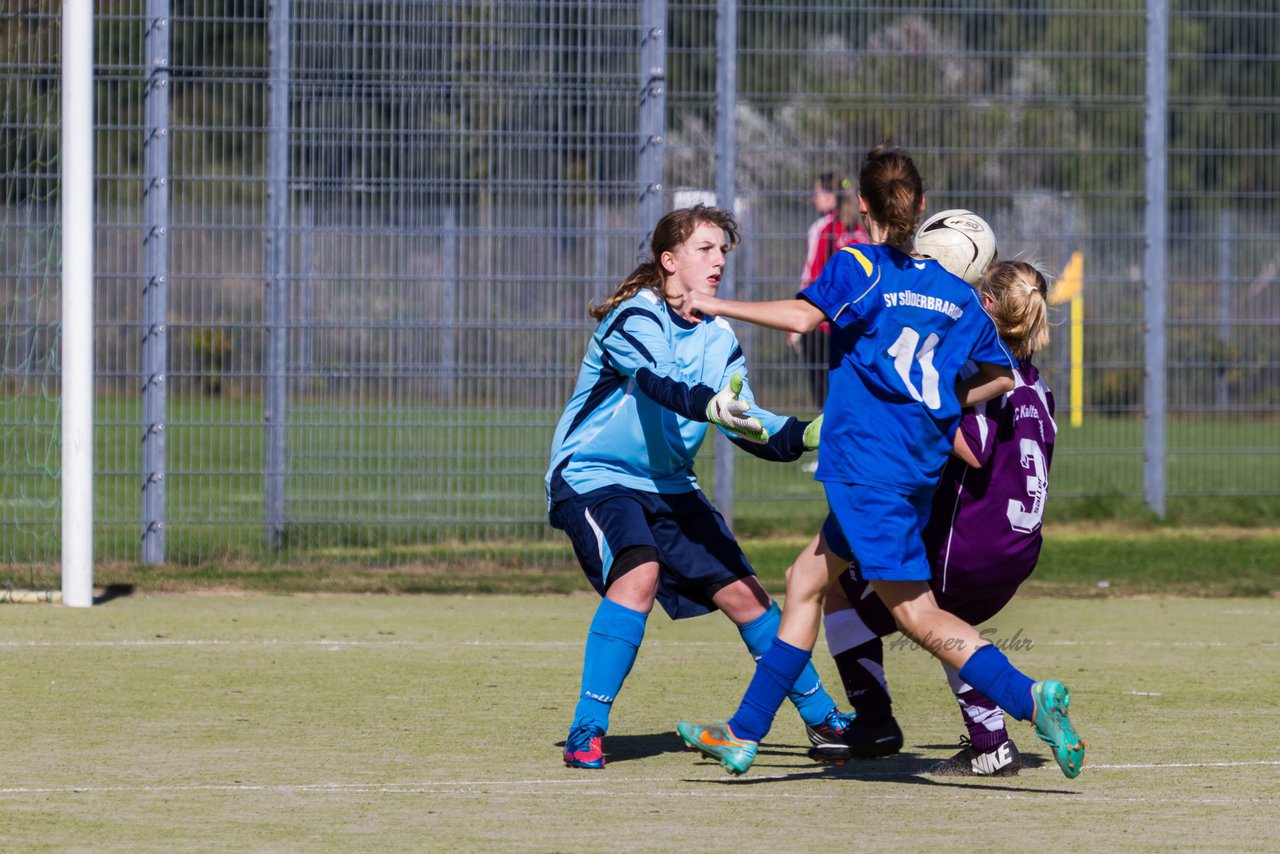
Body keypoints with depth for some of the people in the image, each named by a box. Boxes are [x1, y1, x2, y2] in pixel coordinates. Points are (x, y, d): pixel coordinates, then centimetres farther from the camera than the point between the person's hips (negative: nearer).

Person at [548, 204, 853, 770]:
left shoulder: (718, 338, 6)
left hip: (668, 487, 7)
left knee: (743, 593, 6)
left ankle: (823, 720, 23)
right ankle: (587, 732, -26)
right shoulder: (635, 317, -16)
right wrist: (710, 406, -55)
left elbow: (746, 424, 1)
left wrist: (805, 435, -17)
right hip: (592, 477, -7)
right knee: (639, 573, -31)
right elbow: (659, 384, -35)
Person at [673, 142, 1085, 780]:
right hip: (922, 465, 7)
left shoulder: (857, 266, -4)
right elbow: (1001, 374, 18)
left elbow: (803, 314, -21)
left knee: (916, 613, -10)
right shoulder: (953, 290, 14)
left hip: (867, 460, -7)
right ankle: (744, 733, 19)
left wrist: (718, 306, -12)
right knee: (807, 578, 17)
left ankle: (1028, 698, -27)